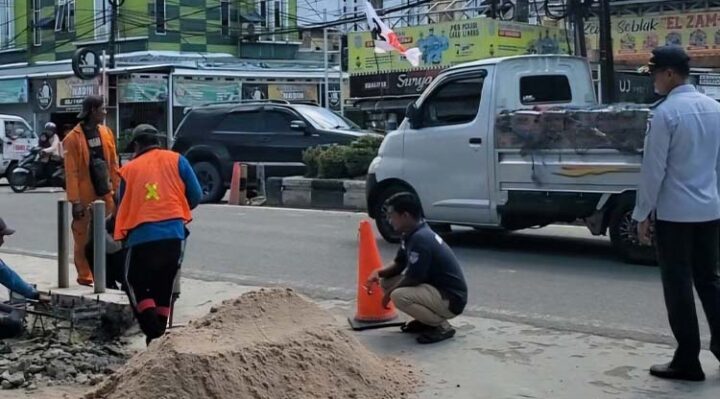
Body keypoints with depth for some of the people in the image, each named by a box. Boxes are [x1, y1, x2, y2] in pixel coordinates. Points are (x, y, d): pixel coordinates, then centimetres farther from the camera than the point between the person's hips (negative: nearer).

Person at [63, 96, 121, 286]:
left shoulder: (106, 132, 7)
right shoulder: (73, 138, -12)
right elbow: (71, 172, -13)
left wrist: (117, 188, 9)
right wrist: (75, 201, -16)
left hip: (105, 194, 6)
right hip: (85, 197, -6)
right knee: (83, 239, 2)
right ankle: (85, 277, 11)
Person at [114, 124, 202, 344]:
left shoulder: (129, 169, 9)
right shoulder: (176, 160, 8)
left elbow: (122, 206, 12)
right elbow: (196, 196, 5)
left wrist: (123, 234, 28)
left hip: (142, 237, -2)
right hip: (174, 234, 2)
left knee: (135, 283, 11)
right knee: (163, 286, 16)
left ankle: (154, 332, -5)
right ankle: (160, 330, 17)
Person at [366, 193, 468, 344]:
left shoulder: (421, 239, -25)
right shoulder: (412, 234, 5)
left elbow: (413, 279, -22)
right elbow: (399, 265, 17)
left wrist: (390, 293, -6)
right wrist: (379, 273, -2)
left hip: (452, 299, -10)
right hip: (437, 289, 10)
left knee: (399, 296, -31)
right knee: (386, 281, 8)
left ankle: (442, 326, -11)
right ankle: (425, 321, 14)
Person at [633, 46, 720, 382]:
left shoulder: (666, 113, -15)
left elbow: (653, 169, -15)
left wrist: (642, 215, -7)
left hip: (674, 213, -7)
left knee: (678, 285, 3)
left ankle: (687, 361, 9)